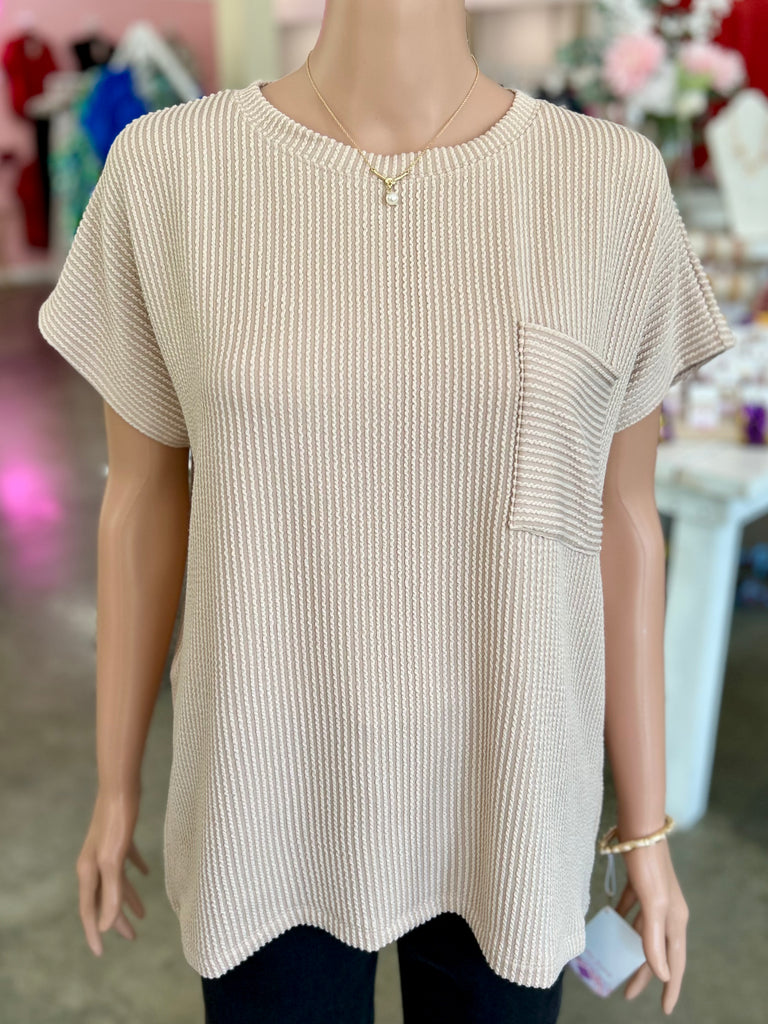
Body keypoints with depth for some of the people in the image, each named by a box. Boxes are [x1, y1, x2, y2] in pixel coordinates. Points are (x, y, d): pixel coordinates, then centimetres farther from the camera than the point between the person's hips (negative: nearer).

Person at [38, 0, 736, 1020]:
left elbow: (621, 519, -4)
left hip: (506, 795, 1)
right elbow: (143, 496, -2)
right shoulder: (169, 174, -11)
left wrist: (647, 827, 4)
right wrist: (117, 786, 7)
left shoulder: (612, 185, -10)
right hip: (276, 793, 0)